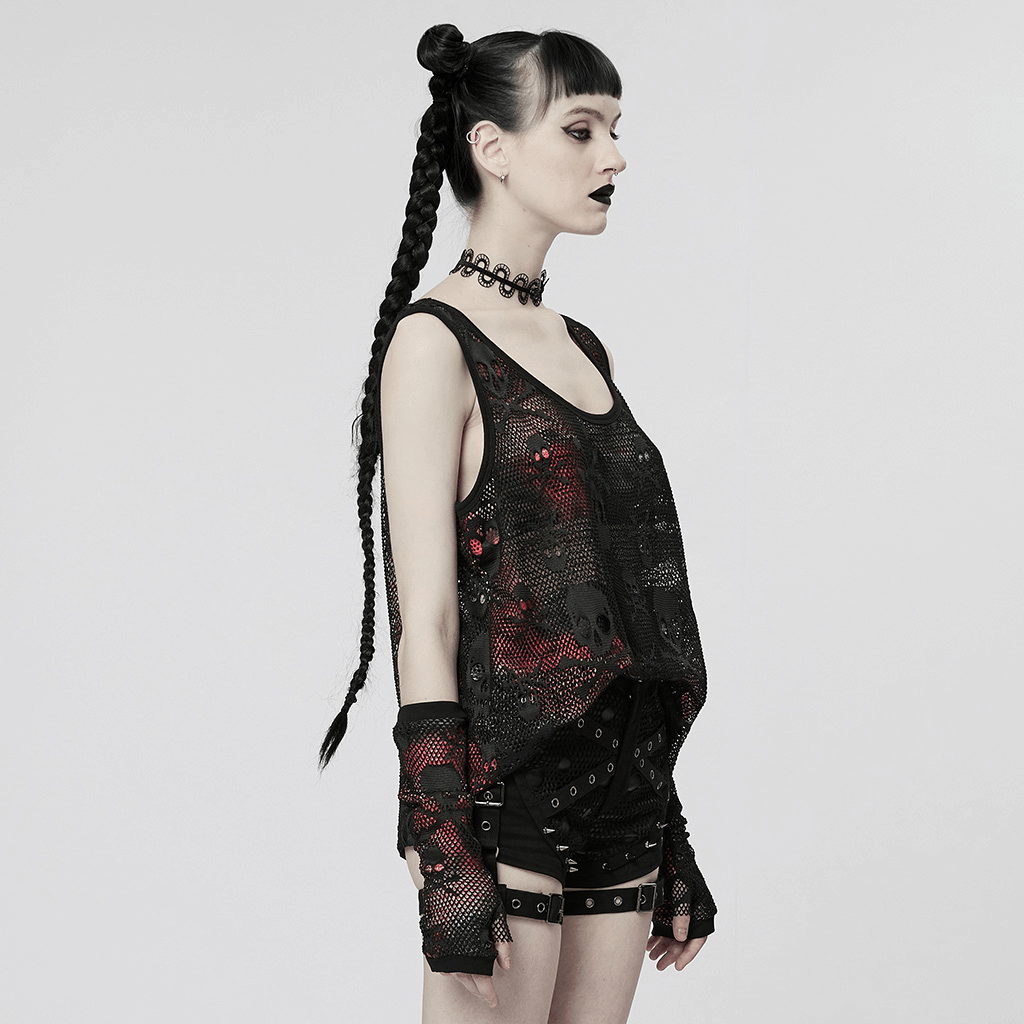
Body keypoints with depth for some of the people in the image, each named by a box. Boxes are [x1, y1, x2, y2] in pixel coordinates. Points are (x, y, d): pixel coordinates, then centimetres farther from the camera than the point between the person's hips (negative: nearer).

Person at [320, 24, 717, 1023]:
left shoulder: (580, 347, 14)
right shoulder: (434, 341, -9)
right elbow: (424, 618, -14)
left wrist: (668, 841, 16)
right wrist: (447, 863, -18)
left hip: (616, 787, 7)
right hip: (505, 781, -7)